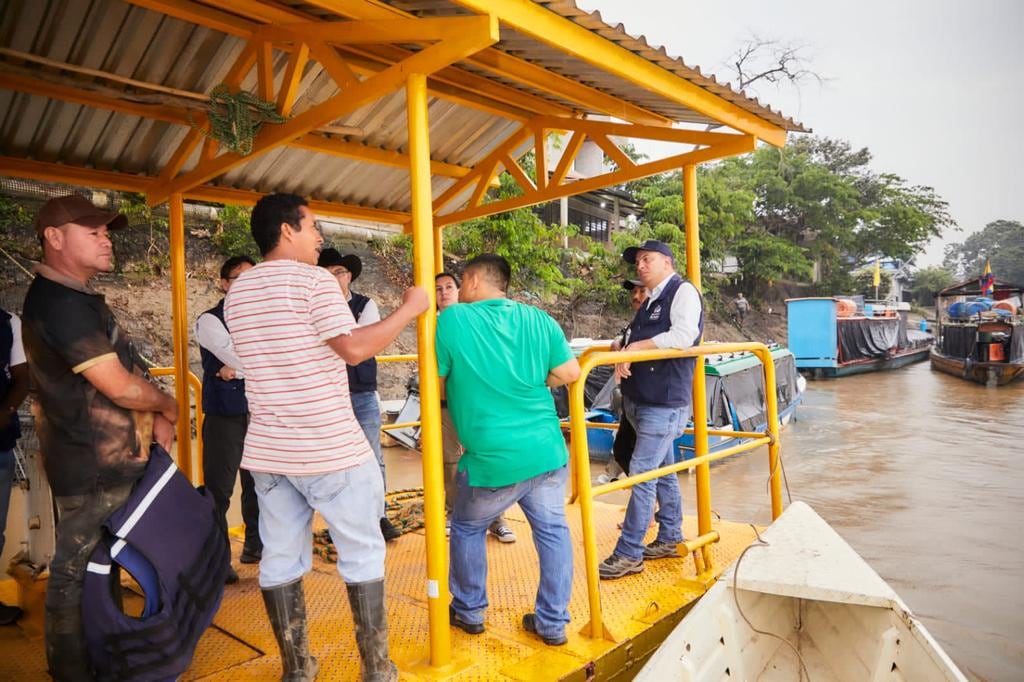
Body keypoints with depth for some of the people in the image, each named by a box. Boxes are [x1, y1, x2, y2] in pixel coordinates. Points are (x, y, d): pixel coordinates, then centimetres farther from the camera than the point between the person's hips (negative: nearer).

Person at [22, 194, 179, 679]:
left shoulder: (76, 297, 12)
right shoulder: (58, 301, -21)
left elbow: (120, 370, 15)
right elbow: (119, 386, -23)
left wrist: (154, 417, 2)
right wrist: (168, 407, -4)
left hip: (103, 457, 11)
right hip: (93, 463, -11)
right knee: (75, 572, 4)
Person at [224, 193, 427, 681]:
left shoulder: (236, 293, 11)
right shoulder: (314, 280, -11)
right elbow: (354, 349, -18)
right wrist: (408, 310, -8)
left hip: (267, 450, 7)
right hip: (332, 449, -6)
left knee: (280, 557, 12)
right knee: (362, 553, 7)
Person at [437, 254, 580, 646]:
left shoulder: (452, 319, -6)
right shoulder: (538, 319, 4)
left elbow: (436, 385, 1)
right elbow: (570, 373, 2)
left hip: (493, 459, -3)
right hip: (547, 450, 3)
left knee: (467, 529, 21)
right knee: (553, 531, 16)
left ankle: (469, 612, 34)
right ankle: (552, 622, 24)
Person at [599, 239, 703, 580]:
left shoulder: (684, 291, -8)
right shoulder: (650, 301, 17)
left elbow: (683, 336, -23)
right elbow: (634, 341, 15)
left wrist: (636, 347, -16)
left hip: (665, 403, -9)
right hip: (640, 400, 9)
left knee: (643, 474, -7)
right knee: (662, 471, 17)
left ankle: (628, 554, 1)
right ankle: (670, 538, 29)